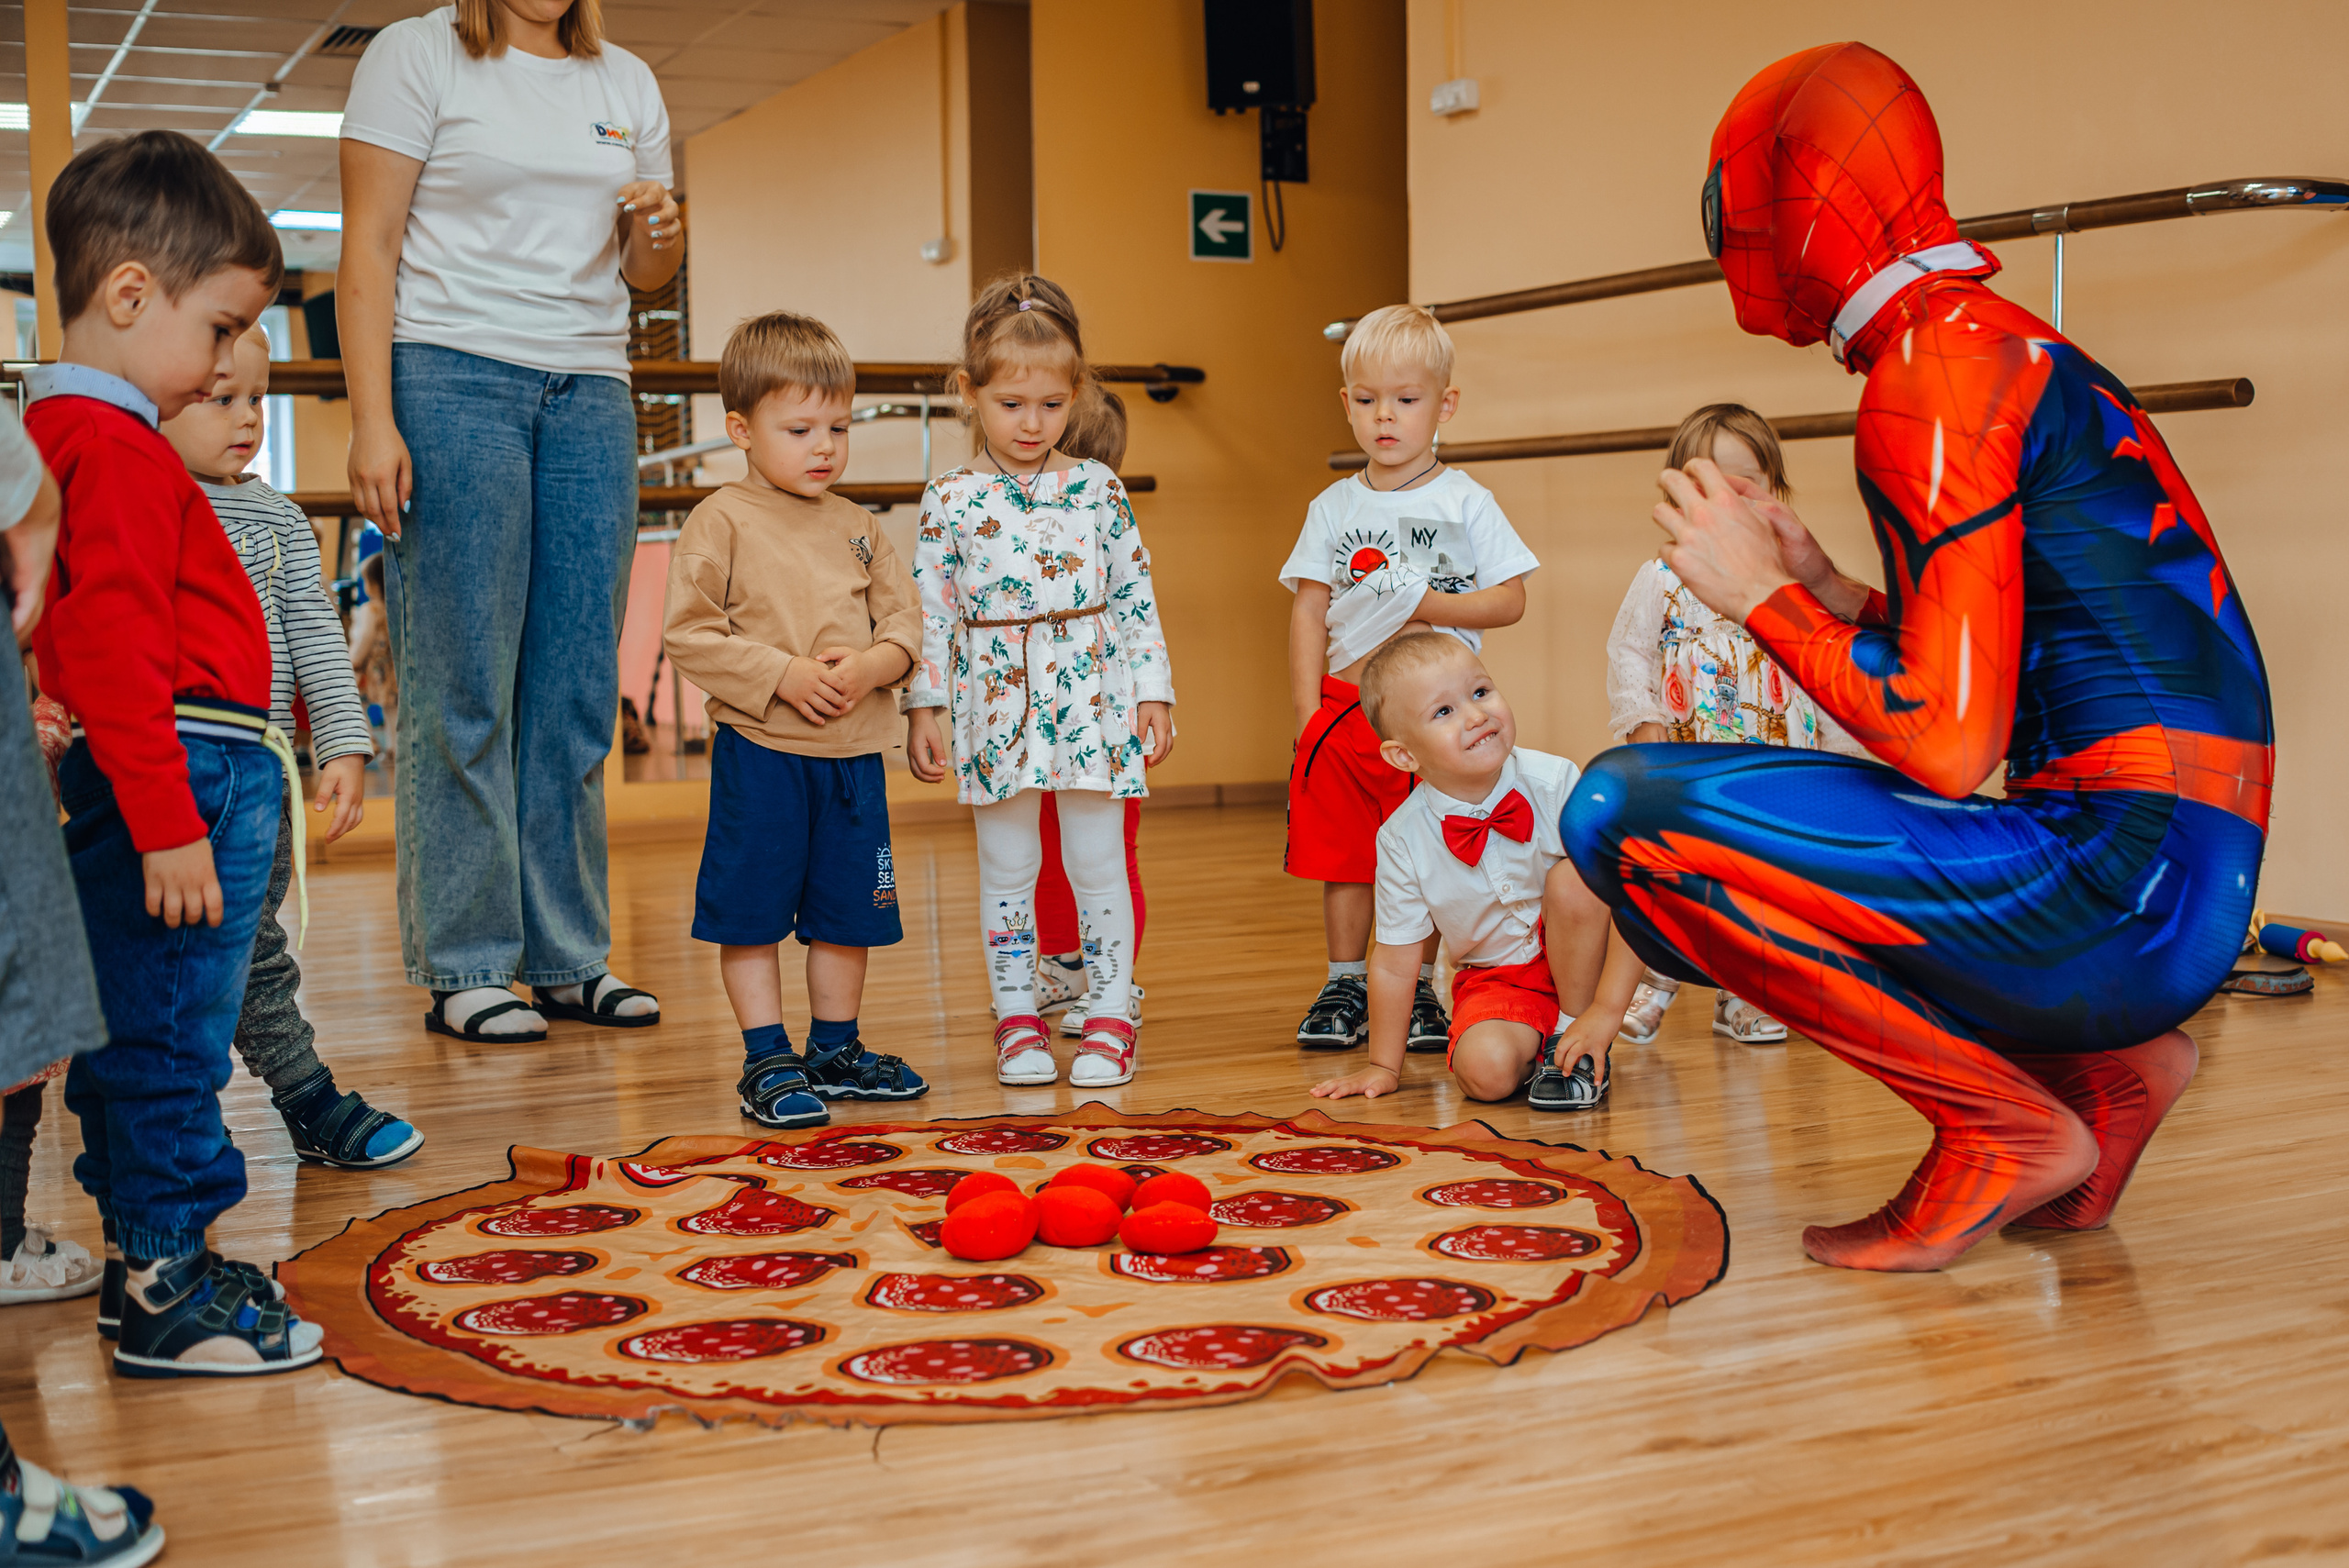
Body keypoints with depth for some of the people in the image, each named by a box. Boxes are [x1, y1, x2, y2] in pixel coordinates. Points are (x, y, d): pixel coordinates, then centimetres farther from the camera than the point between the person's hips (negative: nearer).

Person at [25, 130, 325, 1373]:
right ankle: (163, 1292, 5)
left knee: (135, 1037, 16)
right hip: (182, 780, -10)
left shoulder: (63, 430, 17)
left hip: (153, 790, 10)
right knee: (169, 1038, -3)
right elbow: (110, 650, -23)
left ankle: (140, 1260, 27)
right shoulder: (117, 448, -15)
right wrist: (169, 824, -24)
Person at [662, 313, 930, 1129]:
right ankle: (767, 1061, 11)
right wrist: (783, 675, -18)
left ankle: (836, 1049, 26)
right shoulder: (722, 521, -6)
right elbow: (689, 633, -12)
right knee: (752, 910, 1)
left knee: (847, 907, 12)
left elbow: (904, 617, 10)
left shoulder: (856, 526, 10)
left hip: (853, 750, 5)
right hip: (760, 751, -5)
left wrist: (873, 664, -12)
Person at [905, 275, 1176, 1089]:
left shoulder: (1099, 489, 3)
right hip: (995, 703, 0)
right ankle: (1017, 1020, 18)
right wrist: (922, 707, -3)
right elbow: (929, 609, 1)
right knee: (1007, 871, 7)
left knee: (1097, 864, 4)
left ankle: (1110, 1017, 13)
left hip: (1092, 694, 0)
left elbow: (1135, 596, 6)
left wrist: (1153, 692, 3)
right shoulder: (951, 499, 0)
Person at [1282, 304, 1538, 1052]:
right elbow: (1308, 611, 5)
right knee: (1341, 851, 5)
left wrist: (1427, 605, -16)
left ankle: (1417, 990, 15)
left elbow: (1509, 599, -3)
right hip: (1345, 703, 2)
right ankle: (1345, 986, 18)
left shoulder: (1465, 502, 1)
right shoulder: (1334, 507, 7)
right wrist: (1307, 714, -3)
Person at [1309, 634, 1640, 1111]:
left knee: (1574, 876, -29)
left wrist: (1605, 1012, -27)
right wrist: (1383, 1067, 2)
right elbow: (1394, 964, -4)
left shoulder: (1556, 782, -20)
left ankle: (1572, 1043, -12)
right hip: (1494, 980, 0)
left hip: (1580, 961, 0)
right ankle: (1534, 1049, 7)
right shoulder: (1402, 840, -16)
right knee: (1485, 1070, -31)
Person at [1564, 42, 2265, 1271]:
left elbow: (1948, 745, -18)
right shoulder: (2019, 348, 20)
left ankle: (2006, 1128, -6)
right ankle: (2101, 1068, 12)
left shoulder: (1935, 366, -11)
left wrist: (1762, 597, -5)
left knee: (1625, 811, -16)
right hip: (2189, 885, 10)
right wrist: (1826, 592, 18)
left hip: (2111, 884, -10)